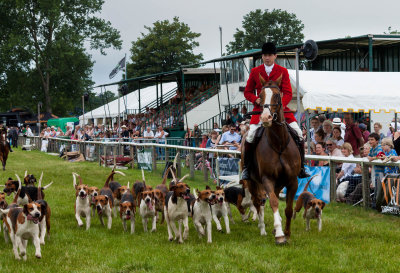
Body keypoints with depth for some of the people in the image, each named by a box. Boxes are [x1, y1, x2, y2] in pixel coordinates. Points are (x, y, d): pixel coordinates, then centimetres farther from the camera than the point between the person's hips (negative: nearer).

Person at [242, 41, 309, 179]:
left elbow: (288, 93, -3)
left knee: (298, 133, -10)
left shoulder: (283, 71, 2)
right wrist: (256, 99, -12)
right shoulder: (255, 72, 5)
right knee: (251, 135, -18)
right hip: (261, 108, 0)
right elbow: (247, 92, 10)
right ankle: (246, 167, -1)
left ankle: (301, 167, 2)